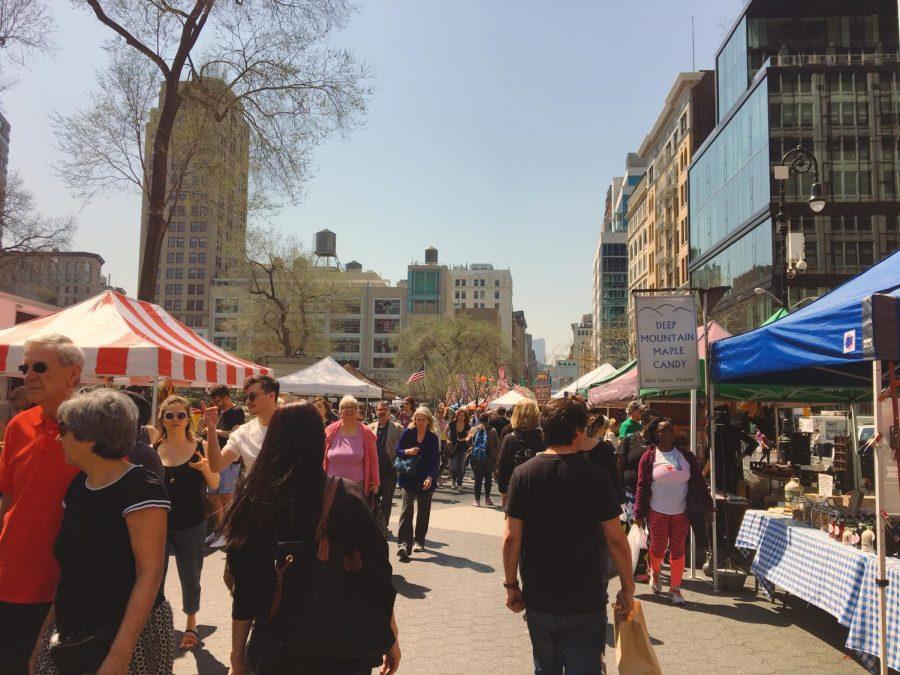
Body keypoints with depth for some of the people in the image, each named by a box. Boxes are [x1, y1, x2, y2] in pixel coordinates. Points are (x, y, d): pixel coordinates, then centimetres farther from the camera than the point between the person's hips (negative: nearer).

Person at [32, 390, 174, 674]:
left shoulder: (141, 489, -19)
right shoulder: (77, 486, 5)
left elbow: (150, 574, -21)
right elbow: (68, 565, 13)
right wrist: (46, 629, 9)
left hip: (130, 635, -7)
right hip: (70, 631, 7)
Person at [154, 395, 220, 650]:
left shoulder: (200, 447, -5)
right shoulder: (152, 451, -2)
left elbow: (215, 485, -3)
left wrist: (206, 468, -22)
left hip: (191, 525, -1)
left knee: (190, 578, 12)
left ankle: (191, 625, 31)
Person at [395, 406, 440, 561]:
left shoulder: (433, 438, -1)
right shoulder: (407, 433, -1)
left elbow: (435, 460, -5)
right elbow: (397, 451, 4)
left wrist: (430, 477, -19)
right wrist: (407, 451, -17)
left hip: (426, 480, 2)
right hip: (408, 478, -1)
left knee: (424, 512, 11)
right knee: (407, 509, -13)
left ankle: (419, 541, 29)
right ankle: (404, 545, -18)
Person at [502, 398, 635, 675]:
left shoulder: (523, 473, -7)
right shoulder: (594, 475, -12)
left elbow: (511, 537, -8)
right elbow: (616, 540, -11)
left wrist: (511, 585, 4)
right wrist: (628, 589, 1)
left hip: (538, 600, 3)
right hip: (586, 601, -2)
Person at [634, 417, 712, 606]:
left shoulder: (686, 456, 2)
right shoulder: (649, 457, -5)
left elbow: (698, 483, 4)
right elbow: (642, 486, -5)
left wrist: (707, 506, 0)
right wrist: (639, 514, -7)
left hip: (681, 513, 2)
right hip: (657, 512, -2)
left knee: (678, 551, 6)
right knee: (658, 549, 6)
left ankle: (675, 588, 20)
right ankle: (655, 573, 37)